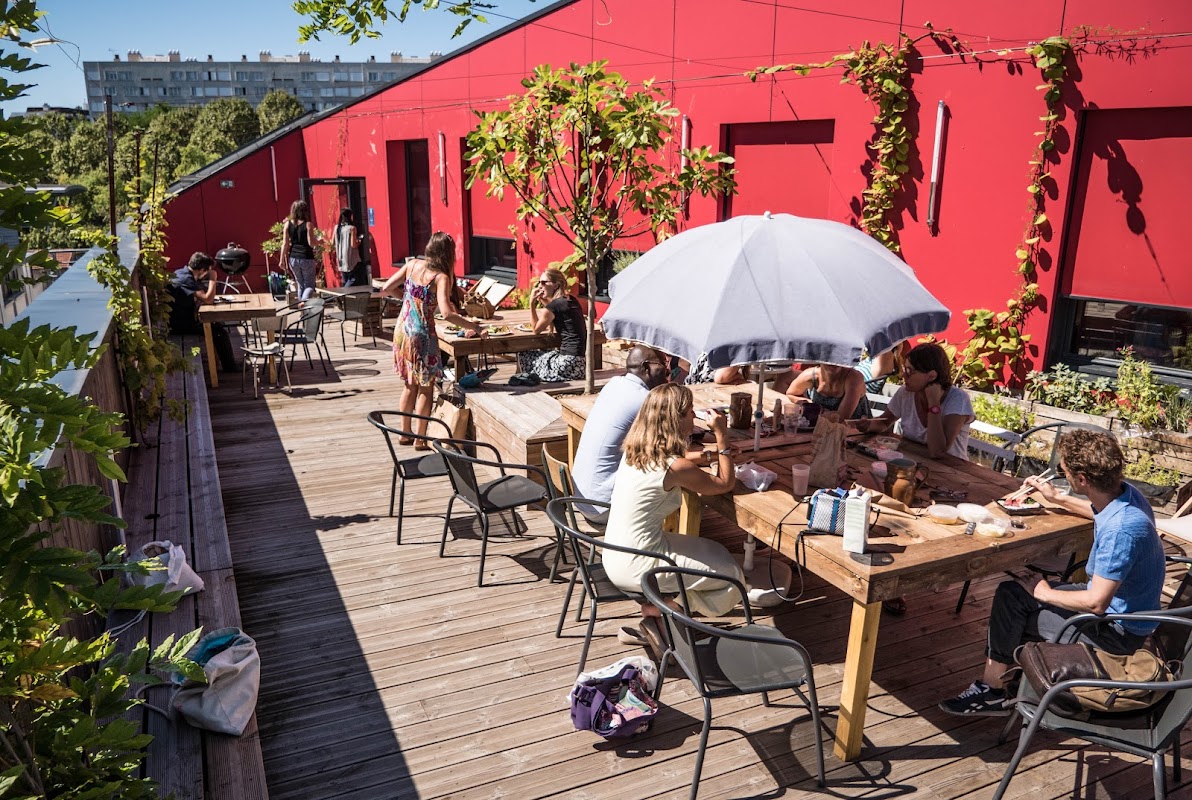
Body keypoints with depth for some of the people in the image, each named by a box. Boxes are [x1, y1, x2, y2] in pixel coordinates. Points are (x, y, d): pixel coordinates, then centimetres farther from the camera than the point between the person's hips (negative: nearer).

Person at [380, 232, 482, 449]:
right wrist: (472, 327, -17)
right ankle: (420, 439, 13)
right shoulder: (441, 277, -15)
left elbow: (385, 289, 4)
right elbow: (447, 314, -27)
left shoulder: (412, 265, 1)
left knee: (411, 385, 20)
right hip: (421, 334, -6)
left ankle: (405, 434, 28)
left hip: (402, 330, 6)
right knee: (426, 388, 9)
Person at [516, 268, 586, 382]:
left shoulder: (553, 306, -13)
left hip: (569, 364, -9)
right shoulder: (571, 300, 11)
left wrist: (532, 303, 3)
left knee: (523, 357, 9)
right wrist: (541, 300, 18)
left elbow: (536, 329, 3)